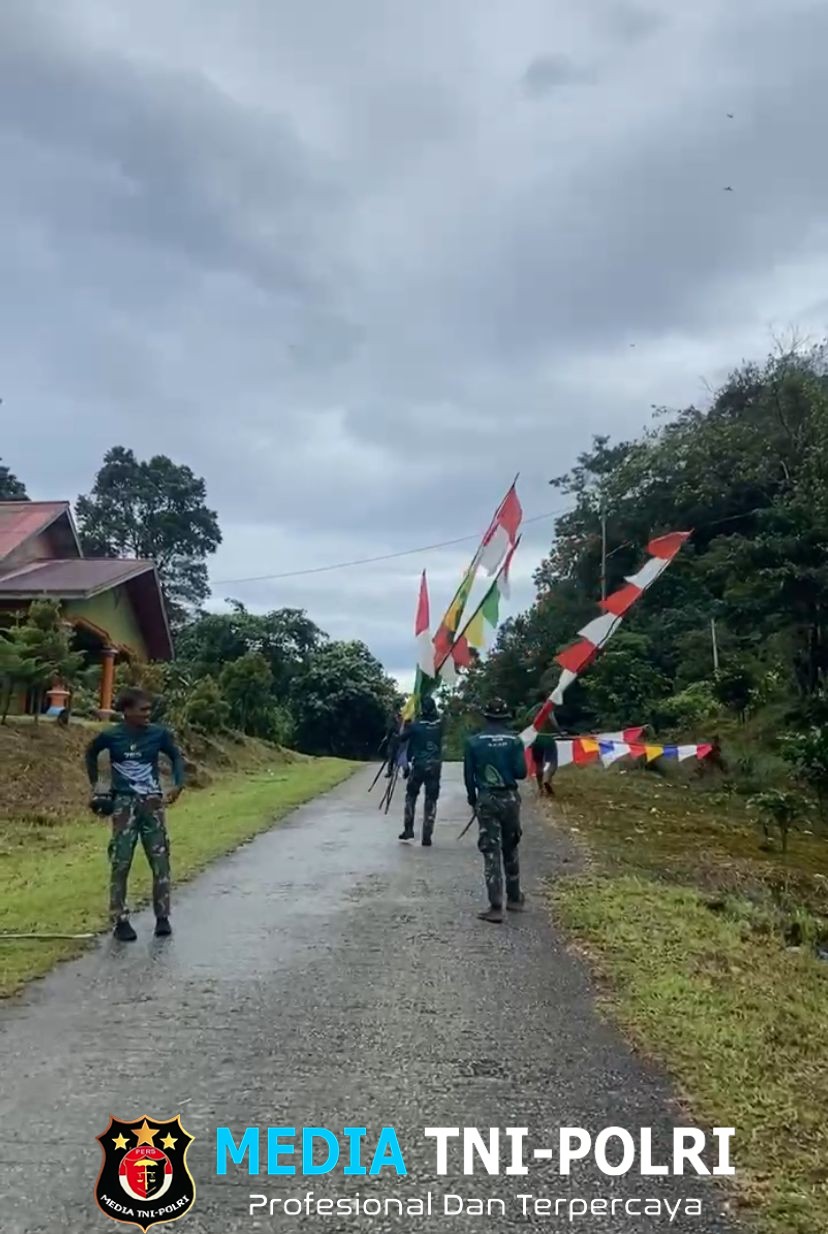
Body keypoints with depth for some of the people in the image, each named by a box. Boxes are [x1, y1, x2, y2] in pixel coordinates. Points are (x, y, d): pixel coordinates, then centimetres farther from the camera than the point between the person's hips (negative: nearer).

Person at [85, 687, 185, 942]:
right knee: (120, 863, -1)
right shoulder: (110, 736, -7)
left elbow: (176, 757, 9)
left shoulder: (159, 734, -5)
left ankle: (162, 917, 14)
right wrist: (94, 783, 9)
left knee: (161, 861, 2)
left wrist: (178, 784, -5)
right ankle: (120, 920, 9)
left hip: (152, 802, 2)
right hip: (124, 803, -1)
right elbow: (91, 752, 13)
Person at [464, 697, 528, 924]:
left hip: (486, 799, -1)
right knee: (510, 849, 18)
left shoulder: (474, 742, -6)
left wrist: (472, 797, 14)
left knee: (491, 852, 0)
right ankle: (514, 898, 28)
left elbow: (468, 775, -1)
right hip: (510, 798, 1)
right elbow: (521, 772, -7)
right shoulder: (514, 740, -6)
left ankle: (496, 907, -4)